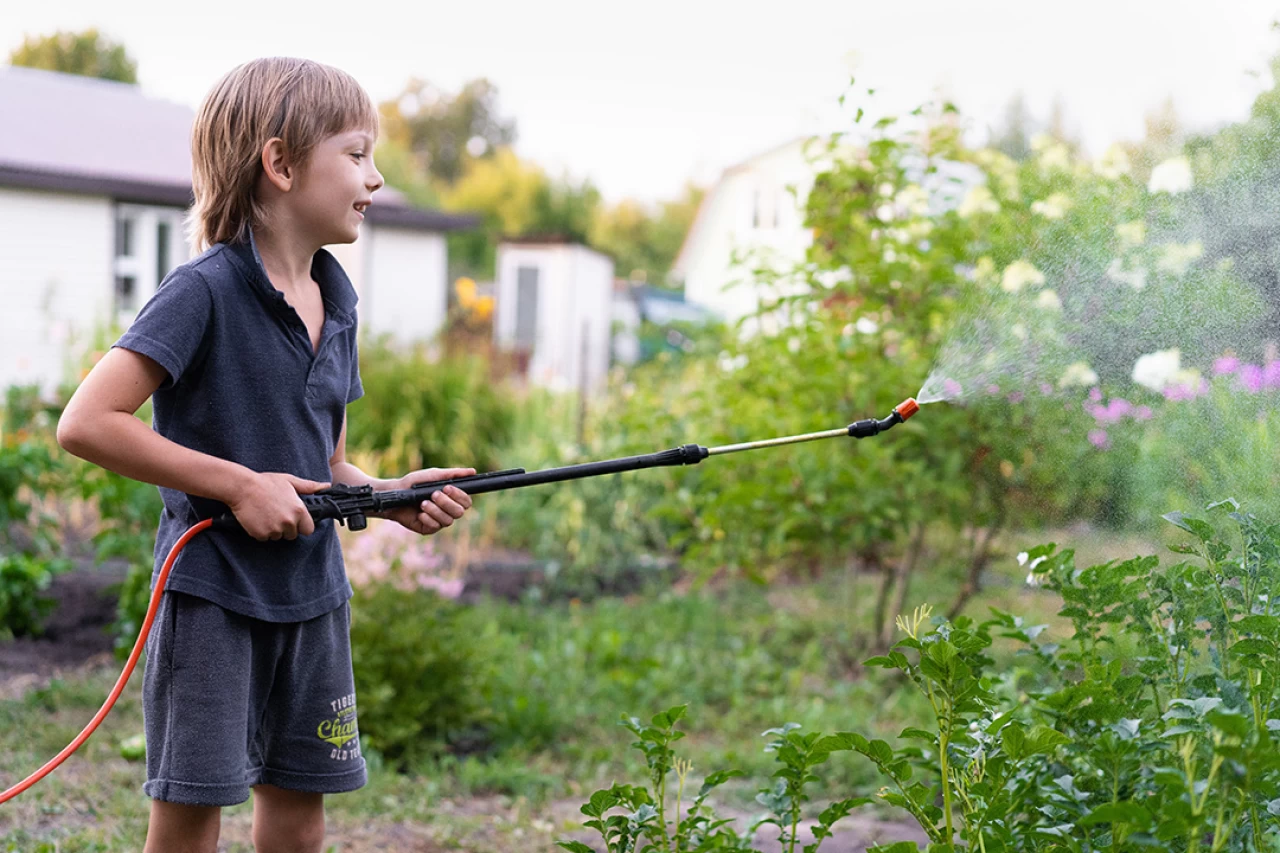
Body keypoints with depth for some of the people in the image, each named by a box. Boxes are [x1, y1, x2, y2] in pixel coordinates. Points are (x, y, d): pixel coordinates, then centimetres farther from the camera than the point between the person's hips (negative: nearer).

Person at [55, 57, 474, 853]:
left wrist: (392, 497, -2)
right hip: (211, 596, -7)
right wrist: (239, 486, -20)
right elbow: (85, 423, -21)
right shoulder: (205, 292, -14)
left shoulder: (336, 303, 9)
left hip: (313, 595, 7)